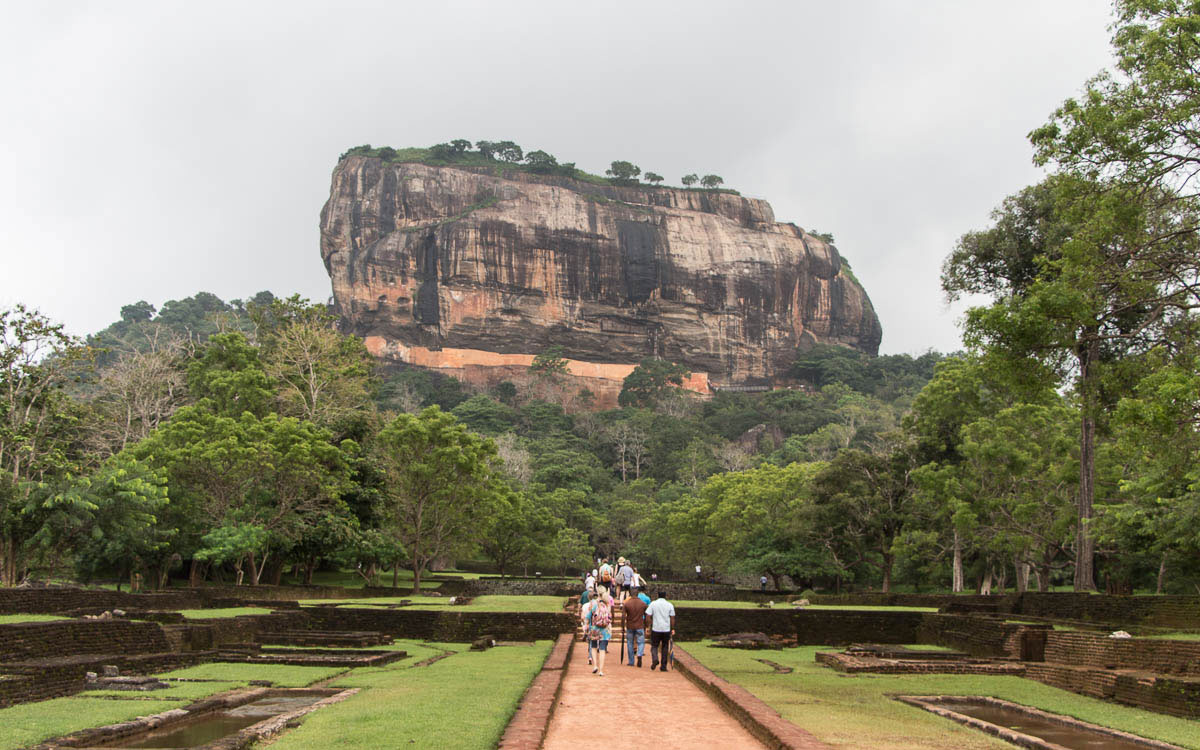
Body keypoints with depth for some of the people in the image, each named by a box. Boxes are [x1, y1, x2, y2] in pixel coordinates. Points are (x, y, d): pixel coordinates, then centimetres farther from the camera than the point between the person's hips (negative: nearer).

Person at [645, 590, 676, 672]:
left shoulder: (653, 604, -1)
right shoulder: (670, 605, 2)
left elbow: (648, 616, -5)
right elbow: (672, 618, 1)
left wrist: (649, 626, 5)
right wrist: (672, 629, 8)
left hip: (655, 629, -1)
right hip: (666, 629, 1)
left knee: (654, 646, 12)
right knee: (665, 647, 10)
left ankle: (655, 659, -15)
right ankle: (663, 666, 9)